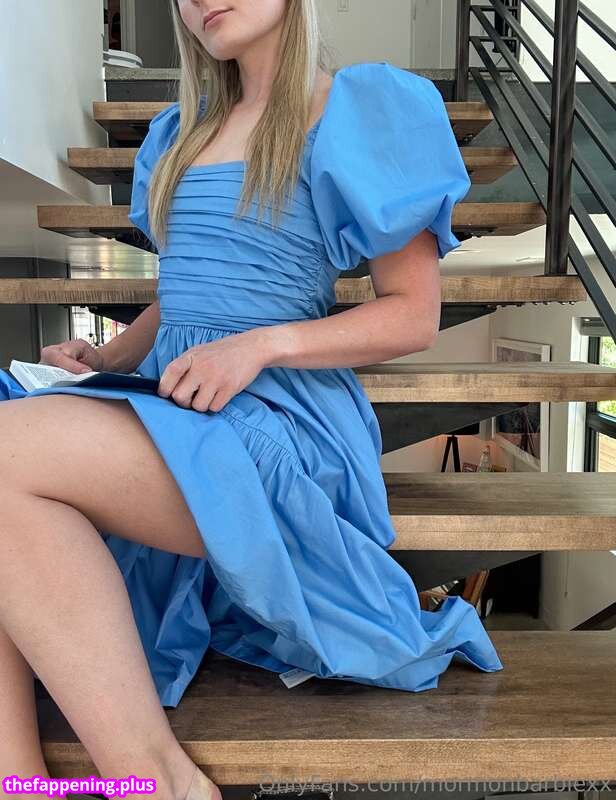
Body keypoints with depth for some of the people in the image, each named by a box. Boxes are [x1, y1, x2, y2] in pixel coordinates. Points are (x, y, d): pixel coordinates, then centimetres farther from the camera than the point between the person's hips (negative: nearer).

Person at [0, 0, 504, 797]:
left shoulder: (359, 108, 3)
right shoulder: (181, 133, 23)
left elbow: (413, 316, -2)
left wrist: (261, 346, -16)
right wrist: (102, 359, 8)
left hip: (277, 418, -7)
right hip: (170, 403, 7)